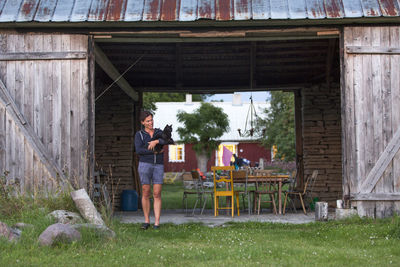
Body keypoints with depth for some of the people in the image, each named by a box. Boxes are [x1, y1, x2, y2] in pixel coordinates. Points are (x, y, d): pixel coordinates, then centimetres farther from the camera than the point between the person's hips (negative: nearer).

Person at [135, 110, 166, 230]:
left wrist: (156, 141, -24)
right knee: (146, 193, 1)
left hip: (158, 166, 1)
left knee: (157, 194, -5)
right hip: (145, 165, -1)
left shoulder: (159, 133, 11)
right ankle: (146, 221, 14)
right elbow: (139, 150, -12)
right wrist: (154, 152, -13)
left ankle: (157, 223, -4)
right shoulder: (139, 135, 2)